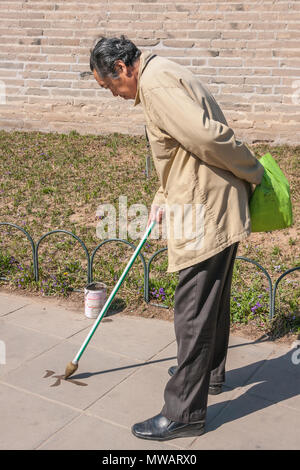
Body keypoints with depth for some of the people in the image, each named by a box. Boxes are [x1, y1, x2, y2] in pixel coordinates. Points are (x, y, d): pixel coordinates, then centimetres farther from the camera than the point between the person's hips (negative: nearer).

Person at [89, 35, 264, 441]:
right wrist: (162, 201, 26)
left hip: (207, 214, -11)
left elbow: (208, 137, -26)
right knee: (213, 301, 22)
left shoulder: (156, 81, -15)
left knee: (193, 312, -3)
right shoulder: (164, 76, 19)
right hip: (219, 211, 11)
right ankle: (210, 373, 42)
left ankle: (185, 412, 10)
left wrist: (254, 173, -12)